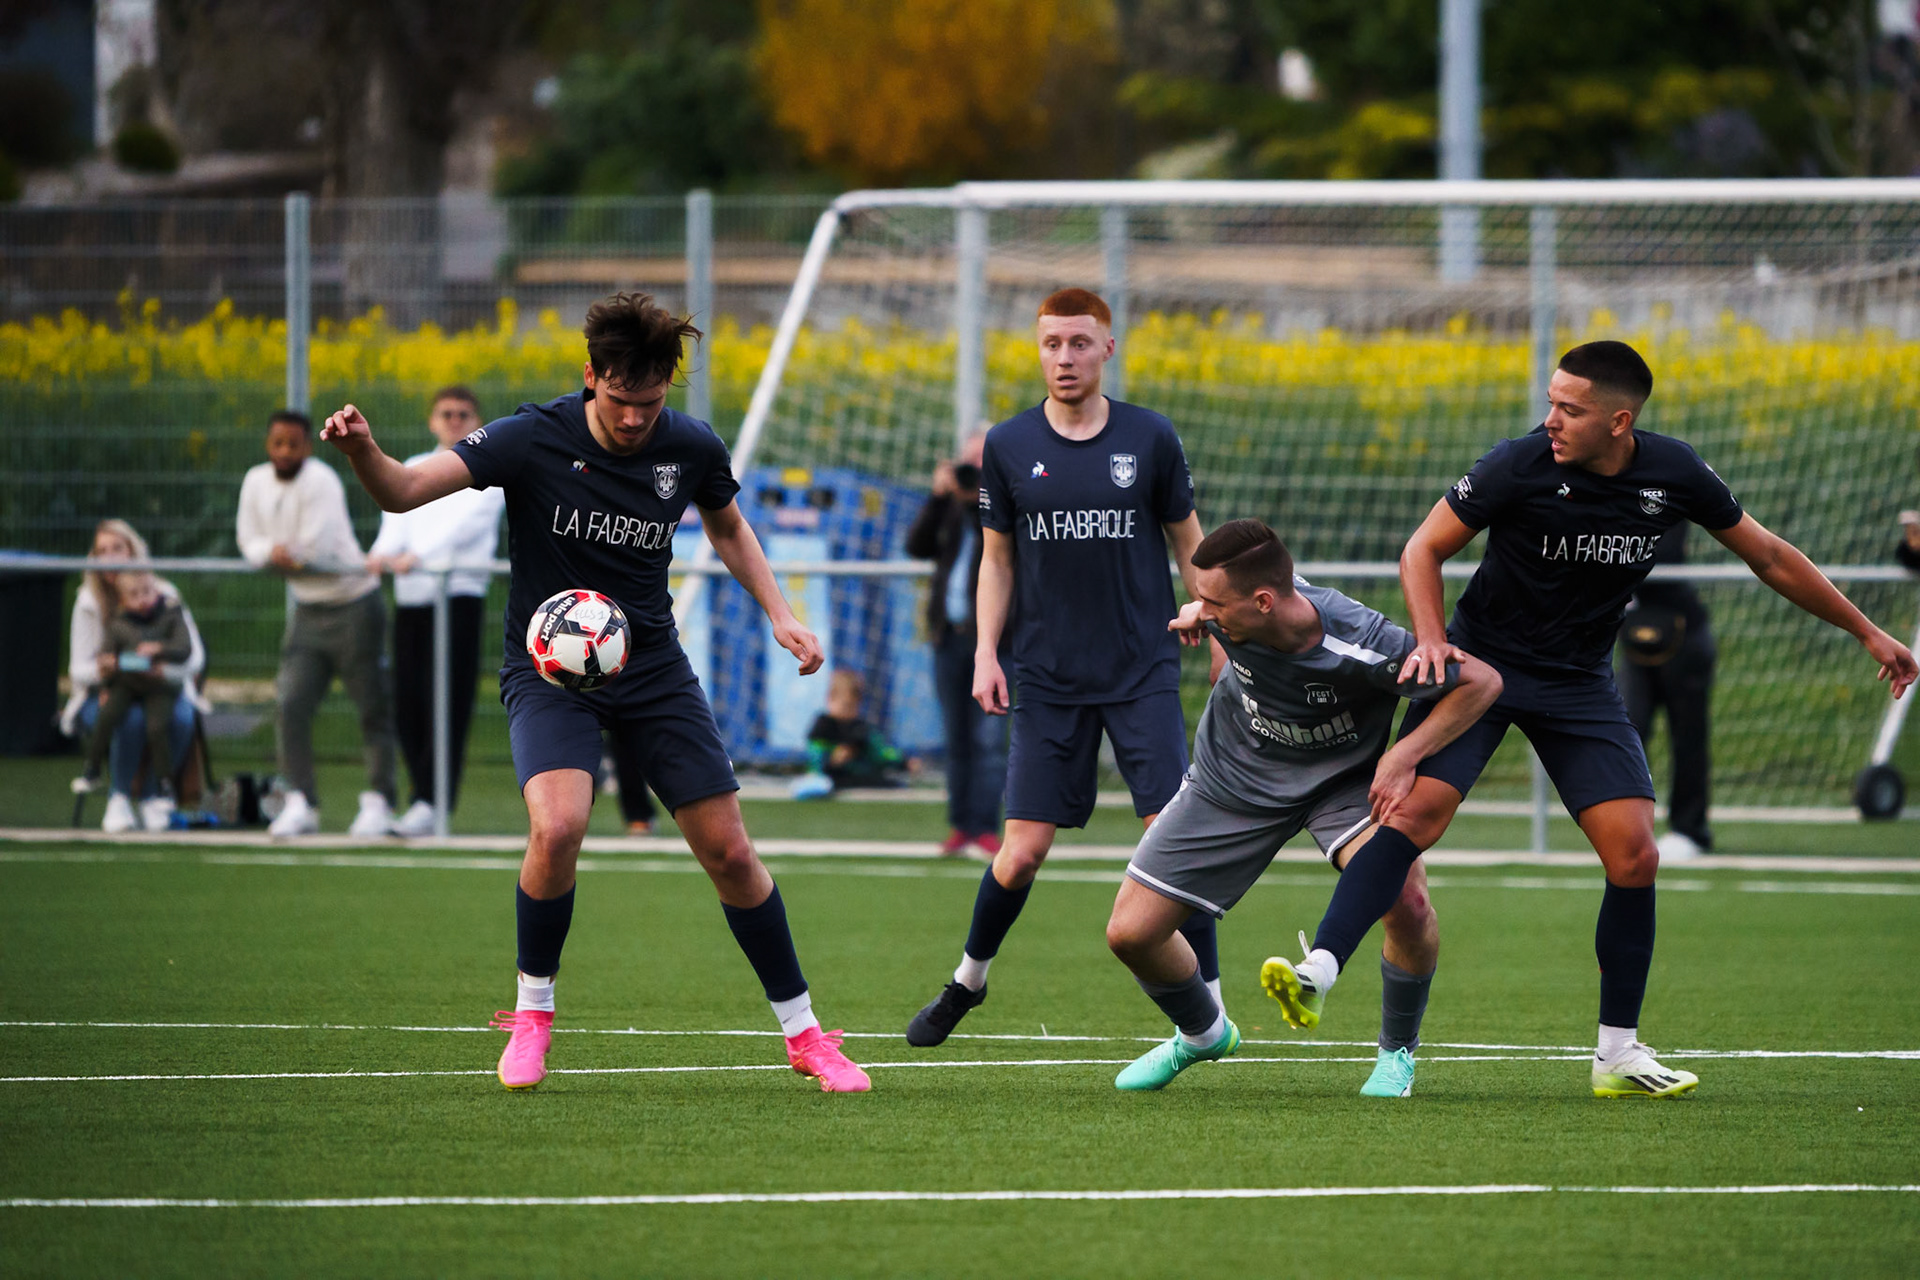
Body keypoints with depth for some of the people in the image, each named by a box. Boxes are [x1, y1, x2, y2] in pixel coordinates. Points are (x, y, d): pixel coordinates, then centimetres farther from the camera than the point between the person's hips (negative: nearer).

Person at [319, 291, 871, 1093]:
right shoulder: (533, 440, -18)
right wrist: (363, 453, -47)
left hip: (652, 665, 3)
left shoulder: (690, 449, -7)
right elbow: (403, 492, -25)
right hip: (547, 668, -3)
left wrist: (778, 614, 4)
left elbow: (728, 526, 16)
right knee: (558, 827, -27)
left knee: (728, 850, 2)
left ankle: (803, 1033, 19)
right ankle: (531, 1016, -5)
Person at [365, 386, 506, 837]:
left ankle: (430, 804, -17)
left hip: (459, 592, -5)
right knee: (407, 704, 3)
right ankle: (426, 797, 13)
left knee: (447, 703, -13)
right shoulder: (413, 470, 22)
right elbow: (398, 518, 7)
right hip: (410, 597, 5)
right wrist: (383, 552, -16)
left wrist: (418, 555, -24)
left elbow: (468, 521, -10)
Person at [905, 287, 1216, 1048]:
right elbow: (998, 559, 11)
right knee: (1021, 853, -1)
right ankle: (968, 979, 25)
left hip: (1144, 675, -1)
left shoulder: (1150, 439, 0)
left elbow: (1190, 546, 9)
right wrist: (985, 654, 1)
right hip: (1048, 683, 1)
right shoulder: (1007, 448, 3)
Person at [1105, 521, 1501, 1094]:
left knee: (1407, 905, -30)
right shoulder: (1230, 615, -24)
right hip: (1235, 778, 3)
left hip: (1343, 782, -3)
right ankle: (1202, 1033, 32)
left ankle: (1397, 1052, 0)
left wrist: (1404, 755, -27)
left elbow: (1482, 682, -24)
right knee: (1131, 932, -2)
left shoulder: (1360, 645, -35)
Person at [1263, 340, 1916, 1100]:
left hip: (1579, 682, 3)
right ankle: (1318, 973, -28)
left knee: (1634, 855, -8)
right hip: (1482, 662, -3)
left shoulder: (1673, 475, -9)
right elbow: (1423, 550, -7)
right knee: (1417, 809, -24)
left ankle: (1618, 1053, 4)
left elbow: (1768, 557, 6)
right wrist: (1432, 639, -24)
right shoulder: (1521, 466, -18)